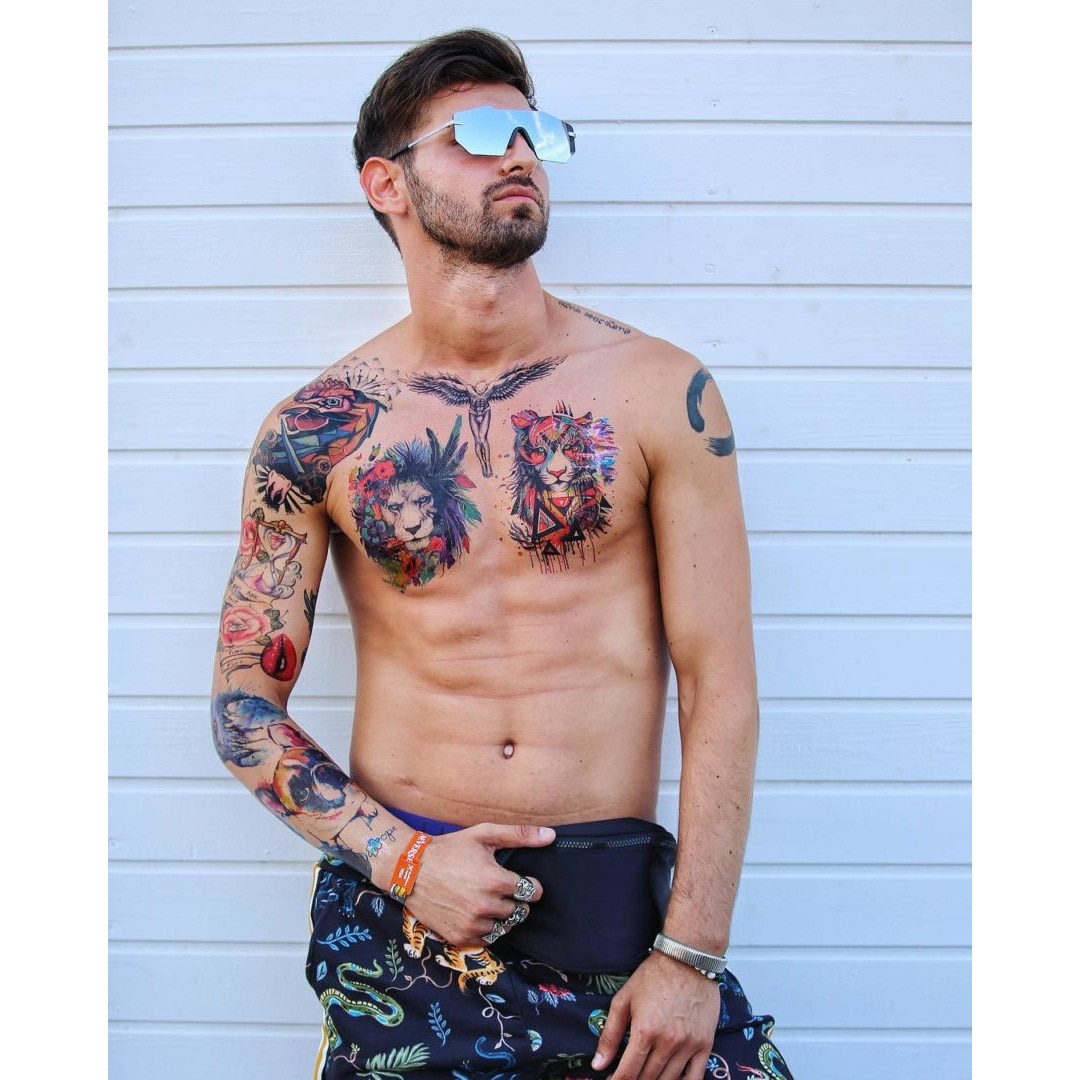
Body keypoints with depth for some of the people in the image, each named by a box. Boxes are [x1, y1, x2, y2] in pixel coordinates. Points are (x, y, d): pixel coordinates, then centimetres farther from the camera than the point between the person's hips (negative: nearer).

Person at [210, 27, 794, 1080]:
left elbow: (719, 684, -4)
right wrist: (403, 860, -10)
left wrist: (691, 954, -9)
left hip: (616, 921, 0)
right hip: (396, 912, 1)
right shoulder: (317, 429, 0)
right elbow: (244, 704, 3)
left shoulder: (658, 390, -2)